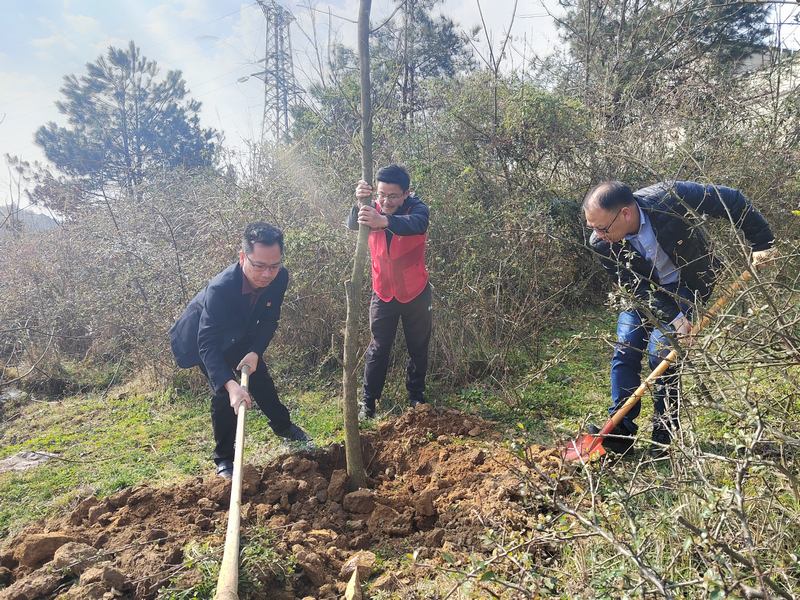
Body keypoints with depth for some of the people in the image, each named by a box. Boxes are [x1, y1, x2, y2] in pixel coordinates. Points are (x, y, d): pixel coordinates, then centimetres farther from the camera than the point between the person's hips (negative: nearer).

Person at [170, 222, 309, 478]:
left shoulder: (280, 277, -28)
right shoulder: (219, 288, -44)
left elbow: (269, 320, -13)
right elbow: (208, 344, -46)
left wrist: (255, 352, -27)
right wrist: (230, 385, -58)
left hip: (239, 334, 5)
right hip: (204, 339, -5)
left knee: (260, 377, 15)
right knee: (223, 392, -13)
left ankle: (282, 425, 41)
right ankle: (224, 459, 7)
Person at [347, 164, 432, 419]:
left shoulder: (417, 208, -18)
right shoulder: (372, 209, -8)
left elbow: (417, 224, -43)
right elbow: (352, 225, -29)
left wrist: (383, 221, -62)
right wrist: (360, 204, -52)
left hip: (415, 293, -1)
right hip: (383, 293, 1)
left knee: (418, 348, 13)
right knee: (378, 348, 6)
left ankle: (416, 397, 31)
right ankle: (368, 400, 17)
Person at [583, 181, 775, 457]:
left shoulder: (670, 197, -35)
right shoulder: (600, 243, -26)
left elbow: (732, 200, -19)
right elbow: (637, 287, -20)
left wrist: (761, 241, -15)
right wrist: (674, 317, -28)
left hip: (684, 284, -2)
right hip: (642, 291, 3)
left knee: (660, 352, -14)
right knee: (624, 350, -7)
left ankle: (666, 433, 2)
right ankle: (621, 429, 2)